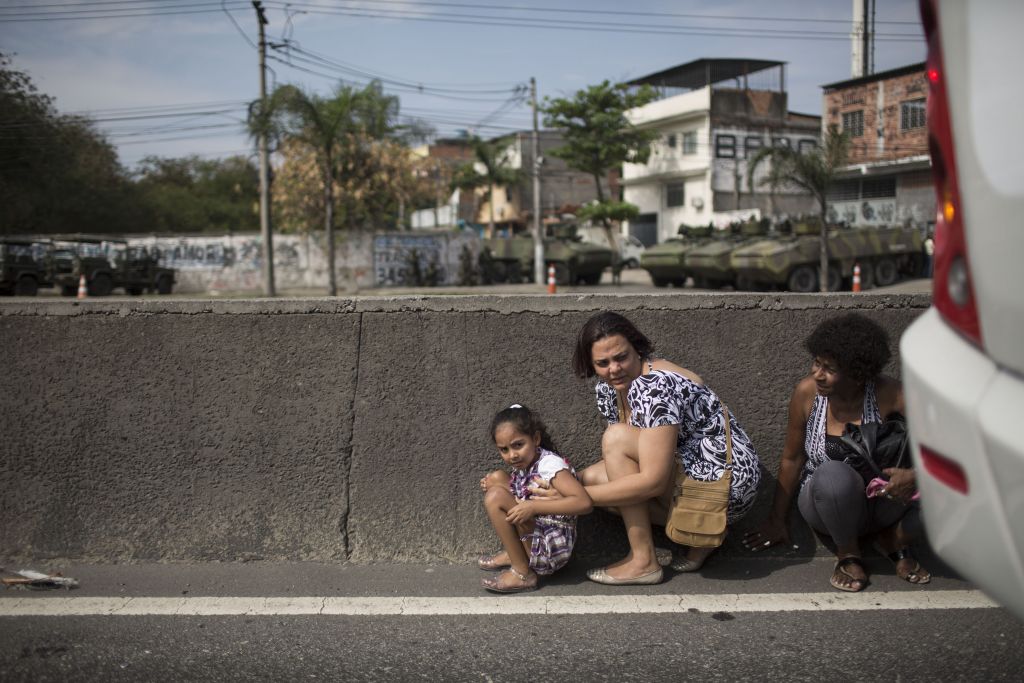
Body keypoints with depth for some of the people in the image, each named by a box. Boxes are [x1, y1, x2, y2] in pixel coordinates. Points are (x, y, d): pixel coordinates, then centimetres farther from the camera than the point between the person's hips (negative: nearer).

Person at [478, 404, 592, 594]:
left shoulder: (549, 464, -20)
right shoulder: (524, 465, 4)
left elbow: (584, 503, -30)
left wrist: (533, 507, -32)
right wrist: (491, 485, 1)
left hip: (550, 550, -9)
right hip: (533, 542, 9)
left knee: (495, 497, -20)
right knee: (497, 477, 8)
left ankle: (522, 573, -12)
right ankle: (513, 554, 10)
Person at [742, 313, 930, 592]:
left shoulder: (887, 394, -19)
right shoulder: (807, 392, -16)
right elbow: (791, 458, -4)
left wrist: (916, 474, -41)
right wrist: (777, 520, 5)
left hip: (880, 502, 1)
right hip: (825, 503, 0)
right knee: (833, 474, -38)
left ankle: (894, 539, 3)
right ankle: (848, 553, -7)